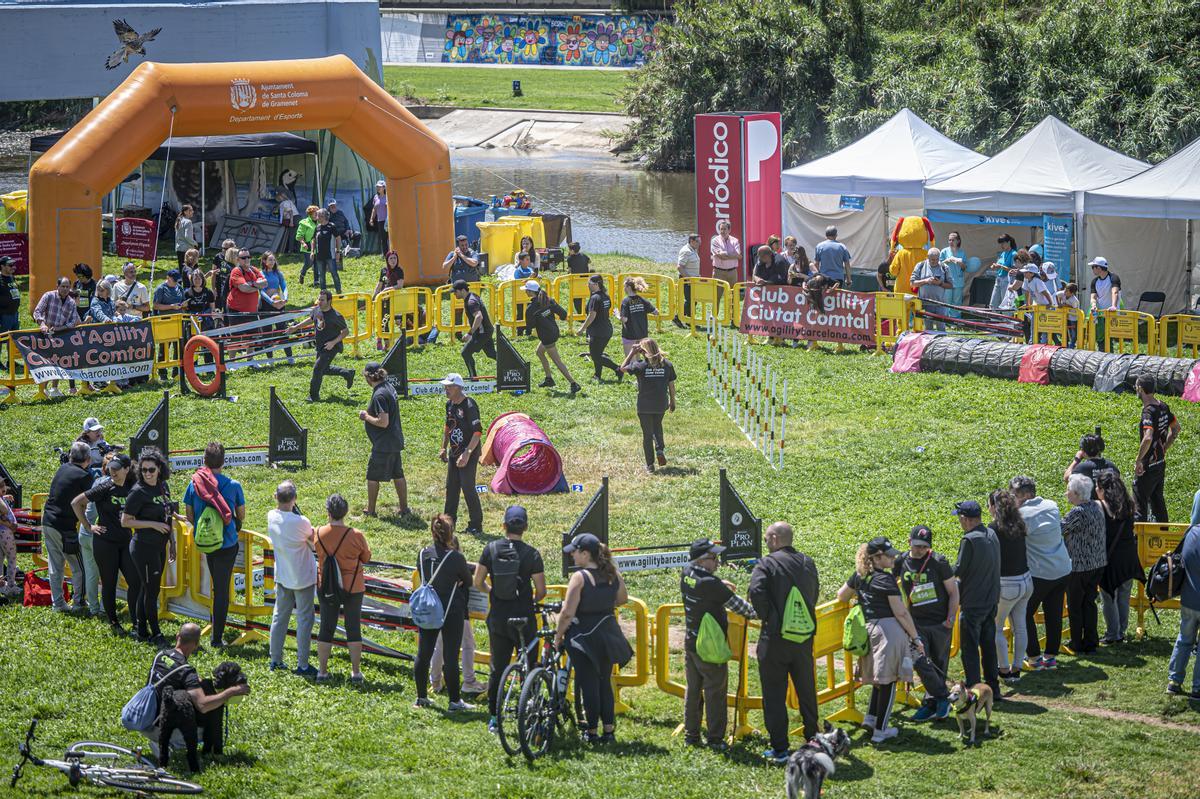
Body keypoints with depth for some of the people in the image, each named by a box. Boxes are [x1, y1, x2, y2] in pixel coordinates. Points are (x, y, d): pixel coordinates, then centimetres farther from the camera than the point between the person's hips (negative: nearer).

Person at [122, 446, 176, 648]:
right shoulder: (138, 492, -15)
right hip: (144, 547, -7)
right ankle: (156, 635, 5)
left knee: (148, 589, 13)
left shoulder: (163, 486, 7)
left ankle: (142, 631, 21)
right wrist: (153, 524, -18)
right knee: (151, 590, -2)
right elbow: (125, 521, -13)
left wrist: (172, 543, 18)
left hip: (159, 547, 7)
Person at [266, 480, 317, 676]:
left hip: (282, 577, 6)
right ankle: (302, 665, 6)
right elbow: (315, 542, -7)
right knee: (304, 619, 3)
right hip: (303, 578, -6)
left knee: (280, 617, 17)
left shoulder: (271, 517, -9)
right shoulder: (300, 522, -24)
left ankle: (275, 660, 23)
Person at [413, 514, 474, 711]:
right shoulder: (456, 557, -16)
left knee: (423, 654, 14)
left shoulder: (423, 554, -3)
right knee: (451, 656, 0)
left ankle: (421, 697, 22)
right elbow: (468, 582, -3)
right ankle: (455, 700, 4)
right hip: (452, 612, -4)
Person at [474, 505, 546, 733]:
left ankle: (493, 718, 14)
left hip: (498, 618, 3)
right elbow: (541, 591, -9)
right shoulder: (531, 554, -9)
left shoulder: (491, 549, -2)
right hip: (524, 619, -3)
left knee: (497, 668, 12)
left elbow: (478, 583, -1)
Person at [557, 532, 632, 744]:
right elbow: (623, 599, 17)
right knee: (604, 683, 16)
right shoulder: (613, 573, 2)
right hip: (608, 634, 6)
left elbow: (567, 612, -19)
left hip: (584, 635, -6)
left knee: (589, 684, 3)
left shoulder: (580, 577, -16)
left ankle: (591, 731, 8)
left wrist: (558, 635, -7)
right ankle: (608, 730, 16)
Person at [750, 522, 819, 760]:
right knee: (807, 692, 18)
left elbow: (756, 592, -24)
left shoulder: (767, 564, -11)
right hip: (804, 637, 5)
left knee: (774, 696, 3)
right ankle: (813, 741, 27)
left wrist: (764, 616, -10)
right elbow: (815, 593, 15)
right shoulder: (808, 563, 8)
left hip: (775, 639, -5)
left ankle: (779, 749, 3)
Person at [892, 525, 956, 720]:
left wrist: (950, 619, -9)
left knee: (939, 664, 6)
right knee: (920, 662, -11)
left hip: (940, 623, -2)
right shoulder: (901, 563, 0)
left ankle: (932, 703, 19)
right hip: (917, 622, 2)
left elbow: (953, 592, -3)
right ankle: (943, 698, 2)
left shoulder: (938, 561, -8)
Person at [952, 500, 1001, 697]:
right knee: (988, 645, 16)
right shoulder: (991, 535, 5)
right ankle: (993, 687, 22)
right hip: (992, 599, 8)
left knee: (969, 648, -1)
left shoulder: (969, 540, -20)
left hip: (973, 603, -8)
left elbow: (959, 570, -17)